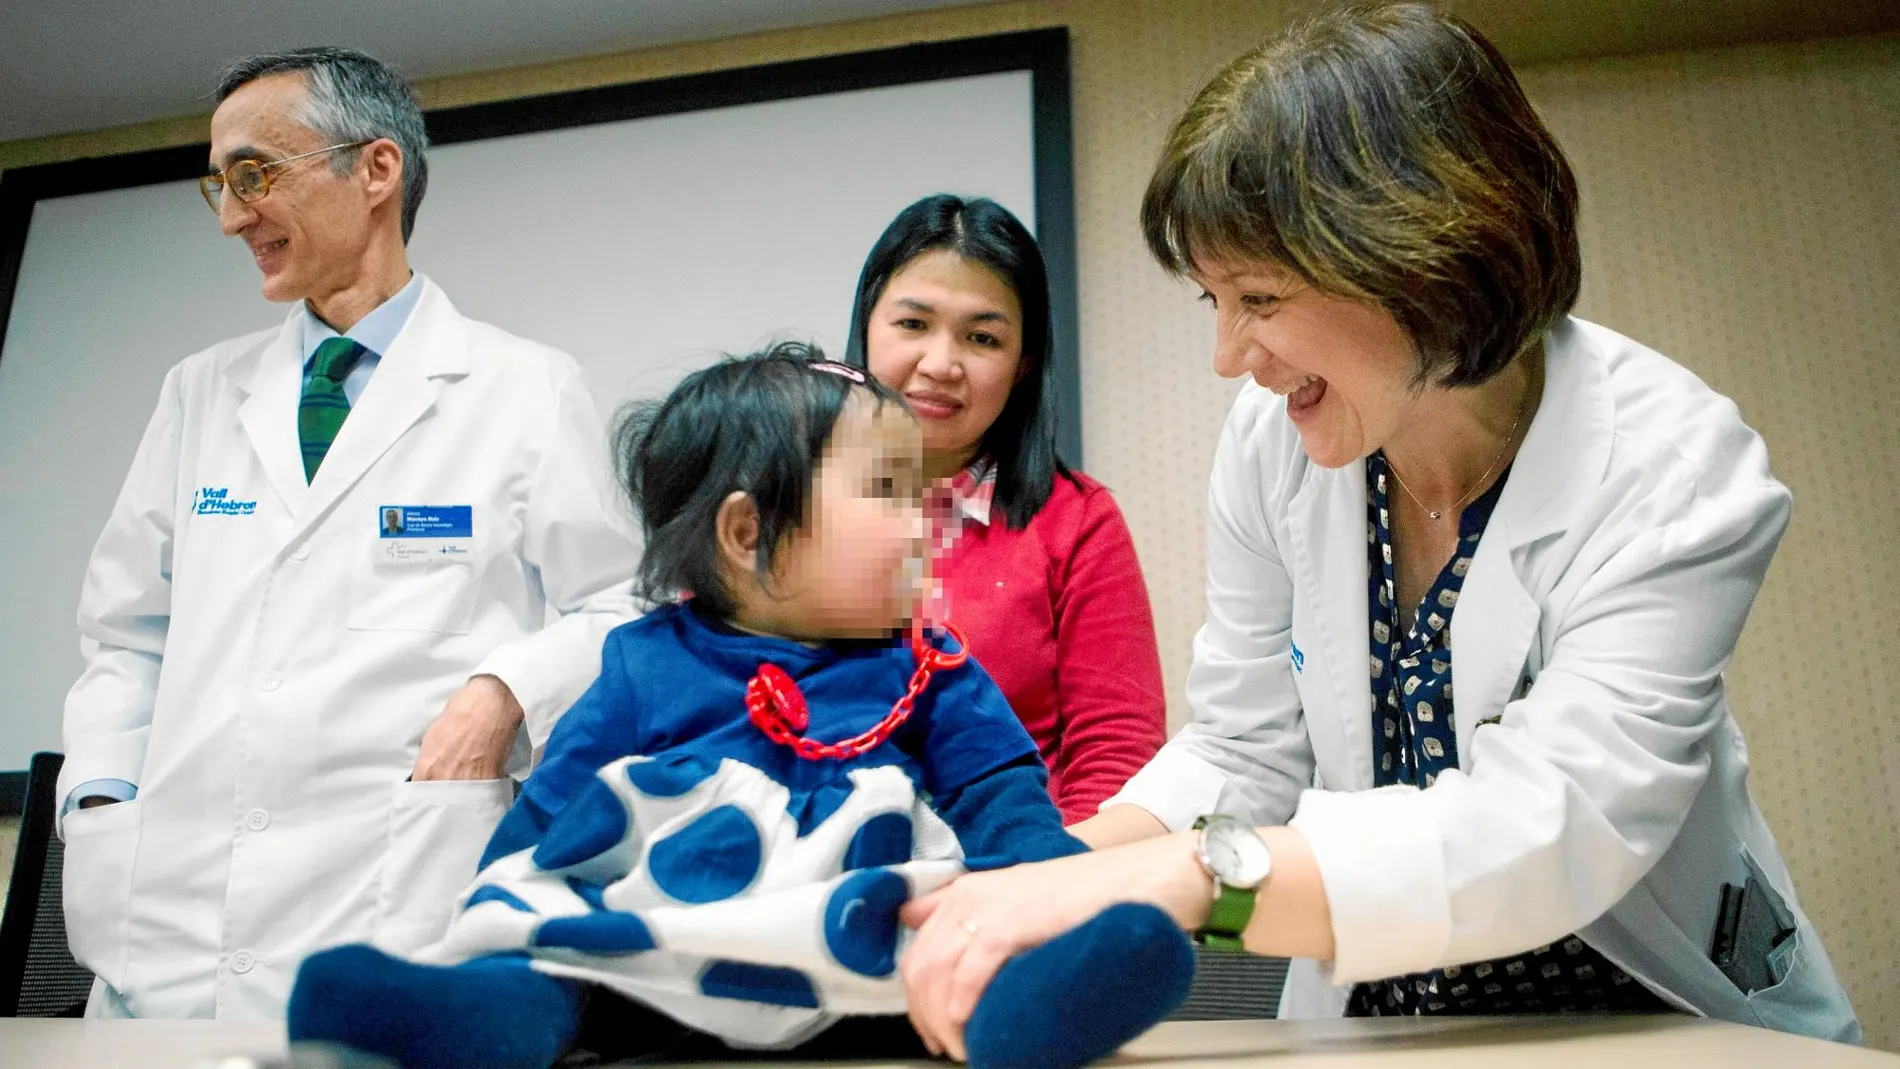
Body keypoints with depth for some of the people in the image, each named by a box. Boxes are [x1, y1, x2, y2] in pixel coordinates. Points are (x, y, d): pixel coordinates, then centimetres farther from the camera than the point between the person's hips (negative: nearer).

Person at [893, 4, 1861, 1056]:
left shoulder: (1672, 467, -18)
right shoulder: (1274, 438, -7)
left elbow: (1550, 832, -28)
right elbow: (1244, 751, -2)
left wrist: (1177, 876, -39)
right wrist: (1050, 877, -18)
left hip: (1636, 1015, -2)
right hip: (1374, 1010, 2)